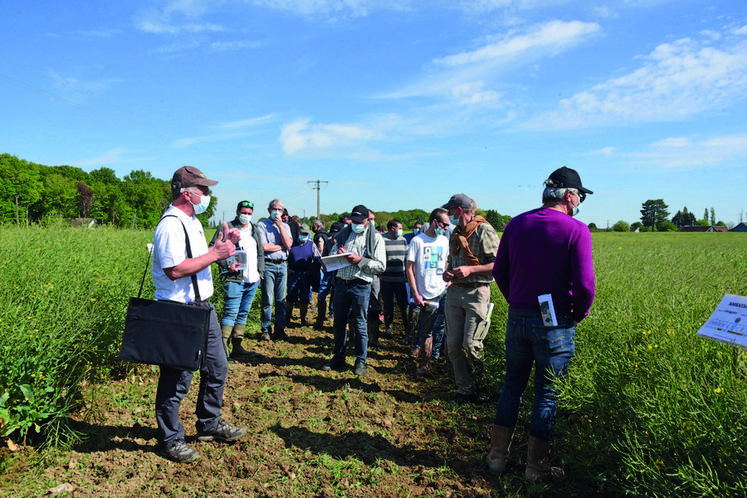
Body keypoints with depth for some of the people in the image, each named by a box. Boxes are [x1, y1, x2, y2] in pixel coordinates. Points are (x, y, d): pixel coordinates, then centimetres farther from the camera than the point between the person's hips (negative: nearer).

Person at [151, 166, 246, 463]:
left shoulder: (193, 222, 15)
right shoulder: (170, 225, -18)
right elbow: (175, 269, -27)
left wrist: (224, 244, 7)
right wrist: (215, 254, -21)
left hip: (203, 307, 10)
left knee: (217, 367, 18)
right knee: (177, 378, 2)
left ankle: (209, 424, 35)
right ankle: (170, 439, 20)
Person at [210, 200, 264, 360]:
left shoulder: (254, 230, 19)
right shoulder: (227, 228, -2)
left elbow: (260, 252, 25)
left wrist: (260, 272, 14)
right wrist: (226, 265, -15)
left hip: (253, 281, 7)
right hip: (234, 279, -7)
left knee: (244, 313, 11)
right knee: (231, 312, -12)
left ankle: (237, 346, 18)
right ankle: (223, 349, -9)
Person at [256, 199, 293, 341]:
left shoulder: (285, 226, 16)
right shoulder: (262, 225, 2)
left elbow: (288, 244, -1)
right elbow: (264, 247, -12)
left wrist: (280, 226, -3)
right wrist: (282, 246, -2)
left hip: (282, 265, 4)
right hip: (268, 265, -4)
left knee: (281, 300, 5)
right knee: (267, 300, -3)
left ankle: (280, 329, 13)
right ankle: (266, 330, 7)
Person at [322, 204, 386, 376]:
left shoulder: (375, 238, 0)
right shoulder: (343, 233, 13)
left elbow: (381, 266, -5)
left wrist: (360, 260, -16)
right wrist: (337, 254, -6)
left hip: (361, 285, -4)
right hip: (341, 282, 4)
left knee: (359, 325, 3)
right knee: (339, 323, 10)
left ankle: (361, 361, 17)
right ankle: (338, 358, 25)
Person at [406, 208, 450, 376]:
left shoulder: (444, 241, 13)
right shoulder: (418, 240, -2)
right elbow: (409, 268, -3)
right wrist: (416, 294, -8)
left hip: (443, 293, 4)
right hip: (427, 296, -4)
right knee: (426, 332, 1)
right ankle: (425, 364, 13)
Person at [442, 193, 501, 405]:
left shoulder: (484, 230, -8)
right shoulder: (455, 234, 16)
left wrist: (470, 269, -20)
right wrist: (448, 272, 5)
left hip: (476, 293, -7)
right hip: (454, 291, 7)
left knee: (471, 345, -10)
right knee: (453, 344, 5)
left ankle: (477, 386, 13)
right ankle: (464, 389, 16)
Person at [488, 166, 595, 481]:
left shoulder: (516, 224, 3)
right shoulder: (576, 230, -11)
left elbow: (499, 271, 8)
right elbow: (584, 284, -18)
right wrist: (578, 314, 0)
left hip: (517, 317, 4)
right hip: (554, 323, -4)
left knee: (513, 385, 19)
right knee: (547, 394, 10)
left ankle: (497, 456, 26)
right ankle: (537, 467, 23)